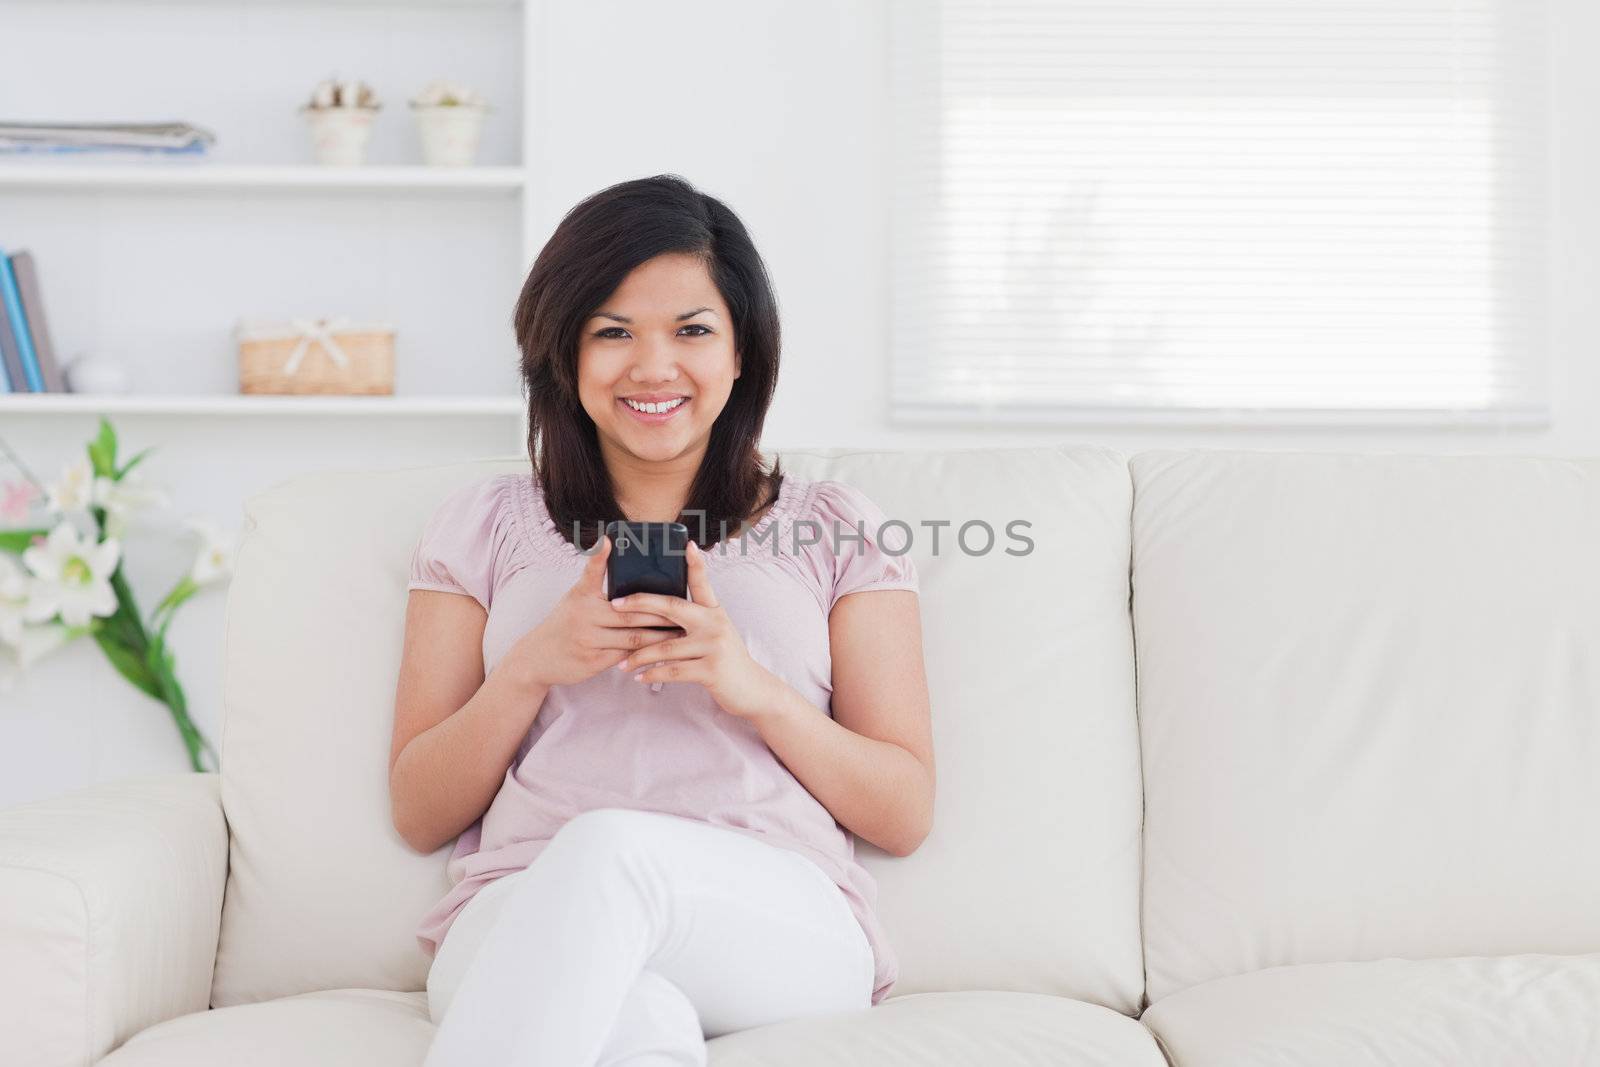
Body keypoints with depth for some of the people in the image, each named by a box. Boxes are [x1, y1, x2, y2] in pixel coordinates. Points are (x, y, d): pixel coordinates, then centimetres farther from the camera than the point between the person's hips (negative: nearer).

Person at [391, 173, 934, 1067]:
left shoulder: (836, 527, 18)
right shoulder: (488, 523, 21)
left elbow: (905, 815, 12)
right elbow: (421, 815, 16)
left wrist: (755, 689, -5)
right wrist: (532, 666, -2)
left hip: (779, 934, 1)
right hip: (518, 922, 0)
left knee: (609, 848, -37)